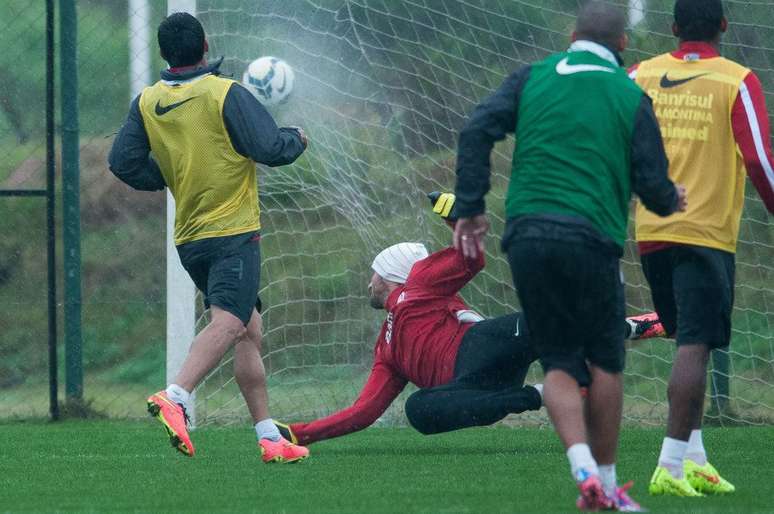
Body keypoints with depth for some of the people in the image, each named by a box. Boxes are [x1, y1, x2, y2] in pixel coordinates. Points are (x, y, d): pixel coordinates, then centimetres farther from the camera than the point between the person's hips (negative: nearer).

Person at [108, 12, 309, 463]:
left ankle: (269, 437, 13)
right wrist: (297, 138, 8)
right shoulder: (226, 94, -11)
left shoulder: (147, 103, 5)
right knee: (228, 323, -19)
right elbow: (271, 149, -13)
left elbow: (124, 163, 5)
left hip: (190, 237, 7)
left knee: (250, 331, 14)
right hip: (234, 232, -7)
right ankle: (176, 397, -42)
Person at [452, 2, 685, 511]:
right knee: (604, 363, 10)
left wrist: (472, 209, 4)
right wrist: (671, 201, 25)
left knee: (560, 363, 8)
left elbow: (477, 132, 1)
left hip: (527, 235, 3)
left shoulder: (533, 78, 11)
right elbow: (652, 183, 2)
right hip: (592, 237, -3)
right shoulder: (630, 96, 4)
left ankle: (584, 468, -12)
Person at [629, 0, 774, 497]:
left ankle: (695, 459, 12)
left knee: (691, 342, 17)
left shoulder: (639, 77, 6)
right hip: (707, 232, -5)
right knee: (696, 346, -6)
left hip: (650, 233, 5)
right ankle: (672, 465, -14)